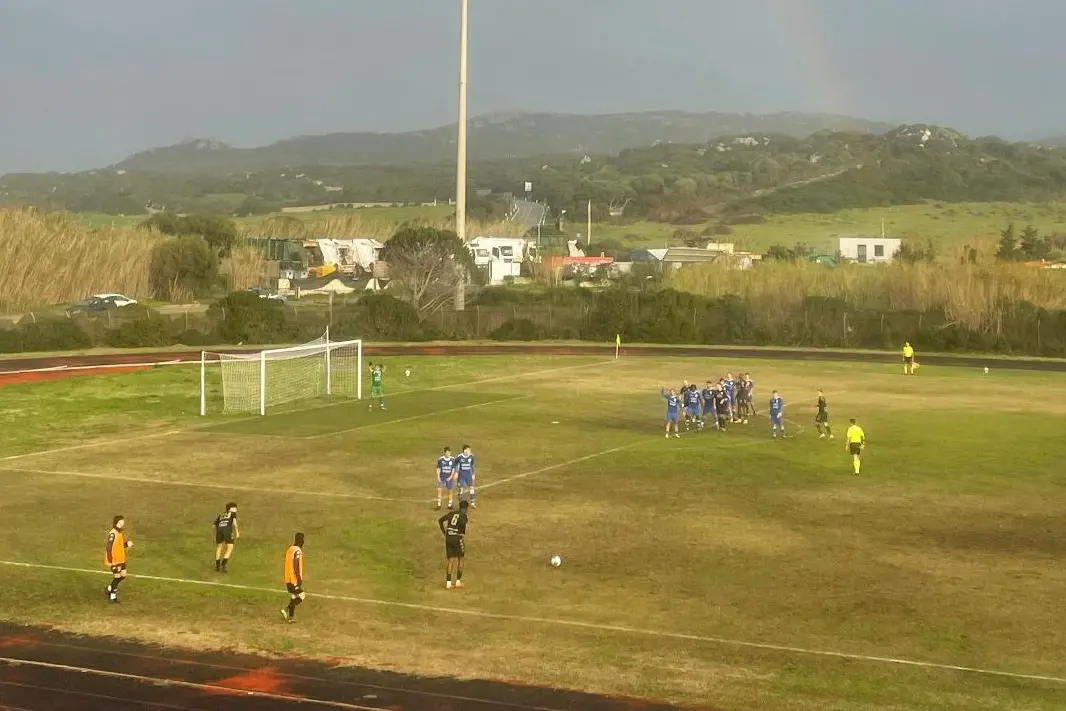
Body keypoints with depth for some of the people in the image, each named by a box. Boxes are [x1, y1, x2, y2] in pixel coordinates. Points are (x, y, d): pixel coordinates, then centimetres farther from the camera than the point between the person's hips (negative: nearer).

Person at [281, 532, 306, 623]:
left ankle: (291, 616, 15)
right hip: (294, 579, -9)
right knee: (301, 596, -1)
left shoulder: (290, 549, 11)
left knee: (293, 597, 16)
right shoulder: (298, 551, -16)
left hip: (288, 578, 9)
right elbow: (296, 565, -22)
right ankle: (286, 609, -10)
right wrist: (299, 579, -20)